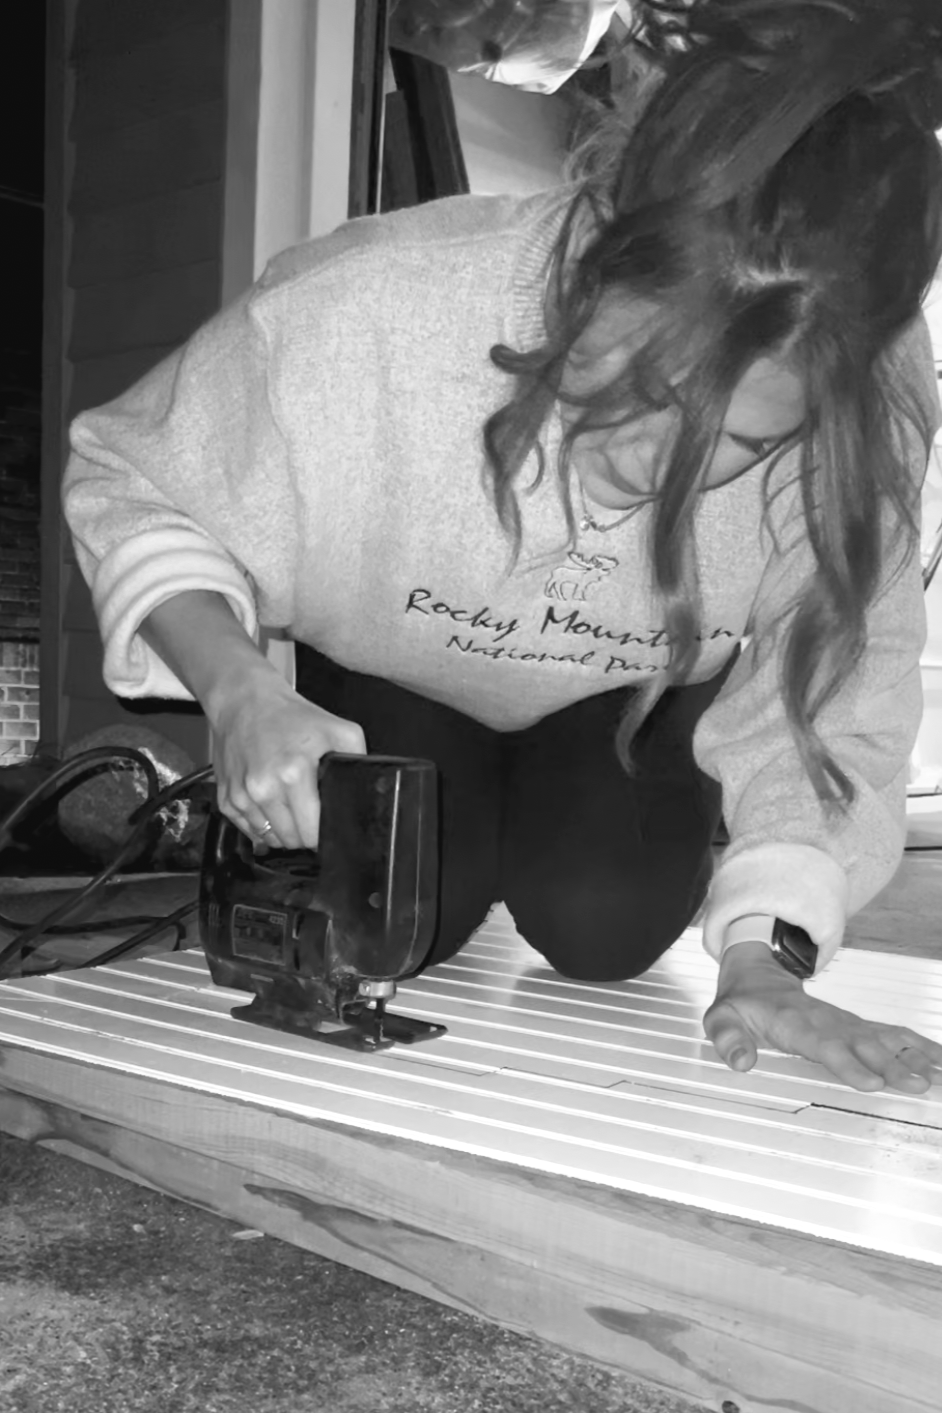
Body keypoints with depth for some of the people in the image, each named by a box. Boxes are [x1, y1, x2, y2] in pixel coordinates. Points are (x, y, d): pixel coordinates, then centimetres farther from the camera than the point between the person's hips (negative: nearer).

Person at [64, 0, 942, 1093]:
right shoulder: (355, 312, -41)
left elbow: (824, 702, -23)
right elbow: (125, 480, -23)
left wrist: (759, 952, -34)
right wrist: (238, 689, -39)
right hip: (396, 669, 0)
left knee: (605, 927, -14)